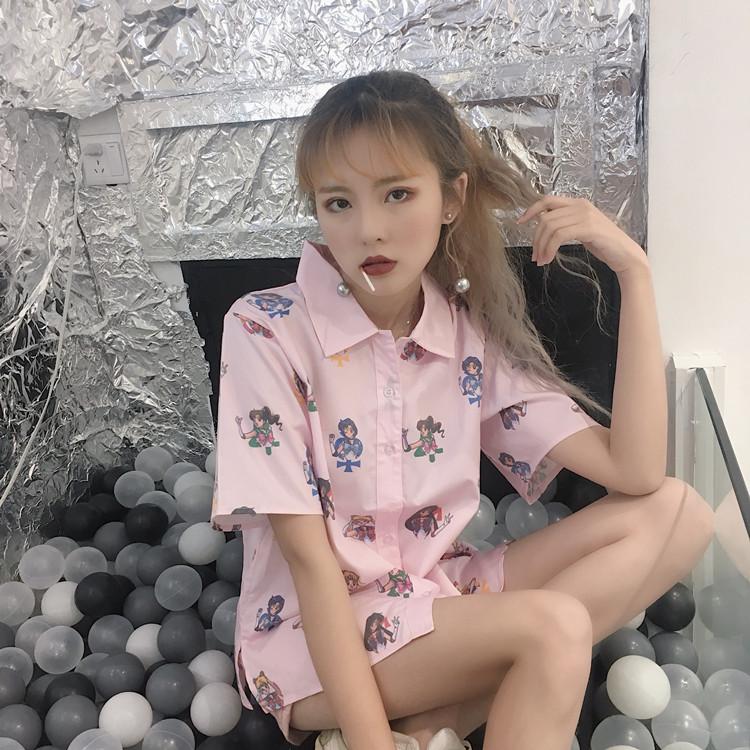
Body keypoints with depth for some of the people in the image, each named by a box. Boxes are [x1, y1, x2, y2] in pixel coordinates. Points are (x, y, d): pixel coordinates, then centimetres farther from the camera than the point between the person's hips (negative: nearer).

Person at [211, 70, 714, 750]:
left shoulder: (472, 335, -3)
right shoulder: (265, 331, -15)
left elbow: (636, 472, -10)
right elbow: (307, 555, -18)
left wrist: (634, 271, -12)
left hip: (435, 602, 7)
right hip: (312, 640, -6)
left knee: (677, 514, -10)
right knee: (553, 625, -31)